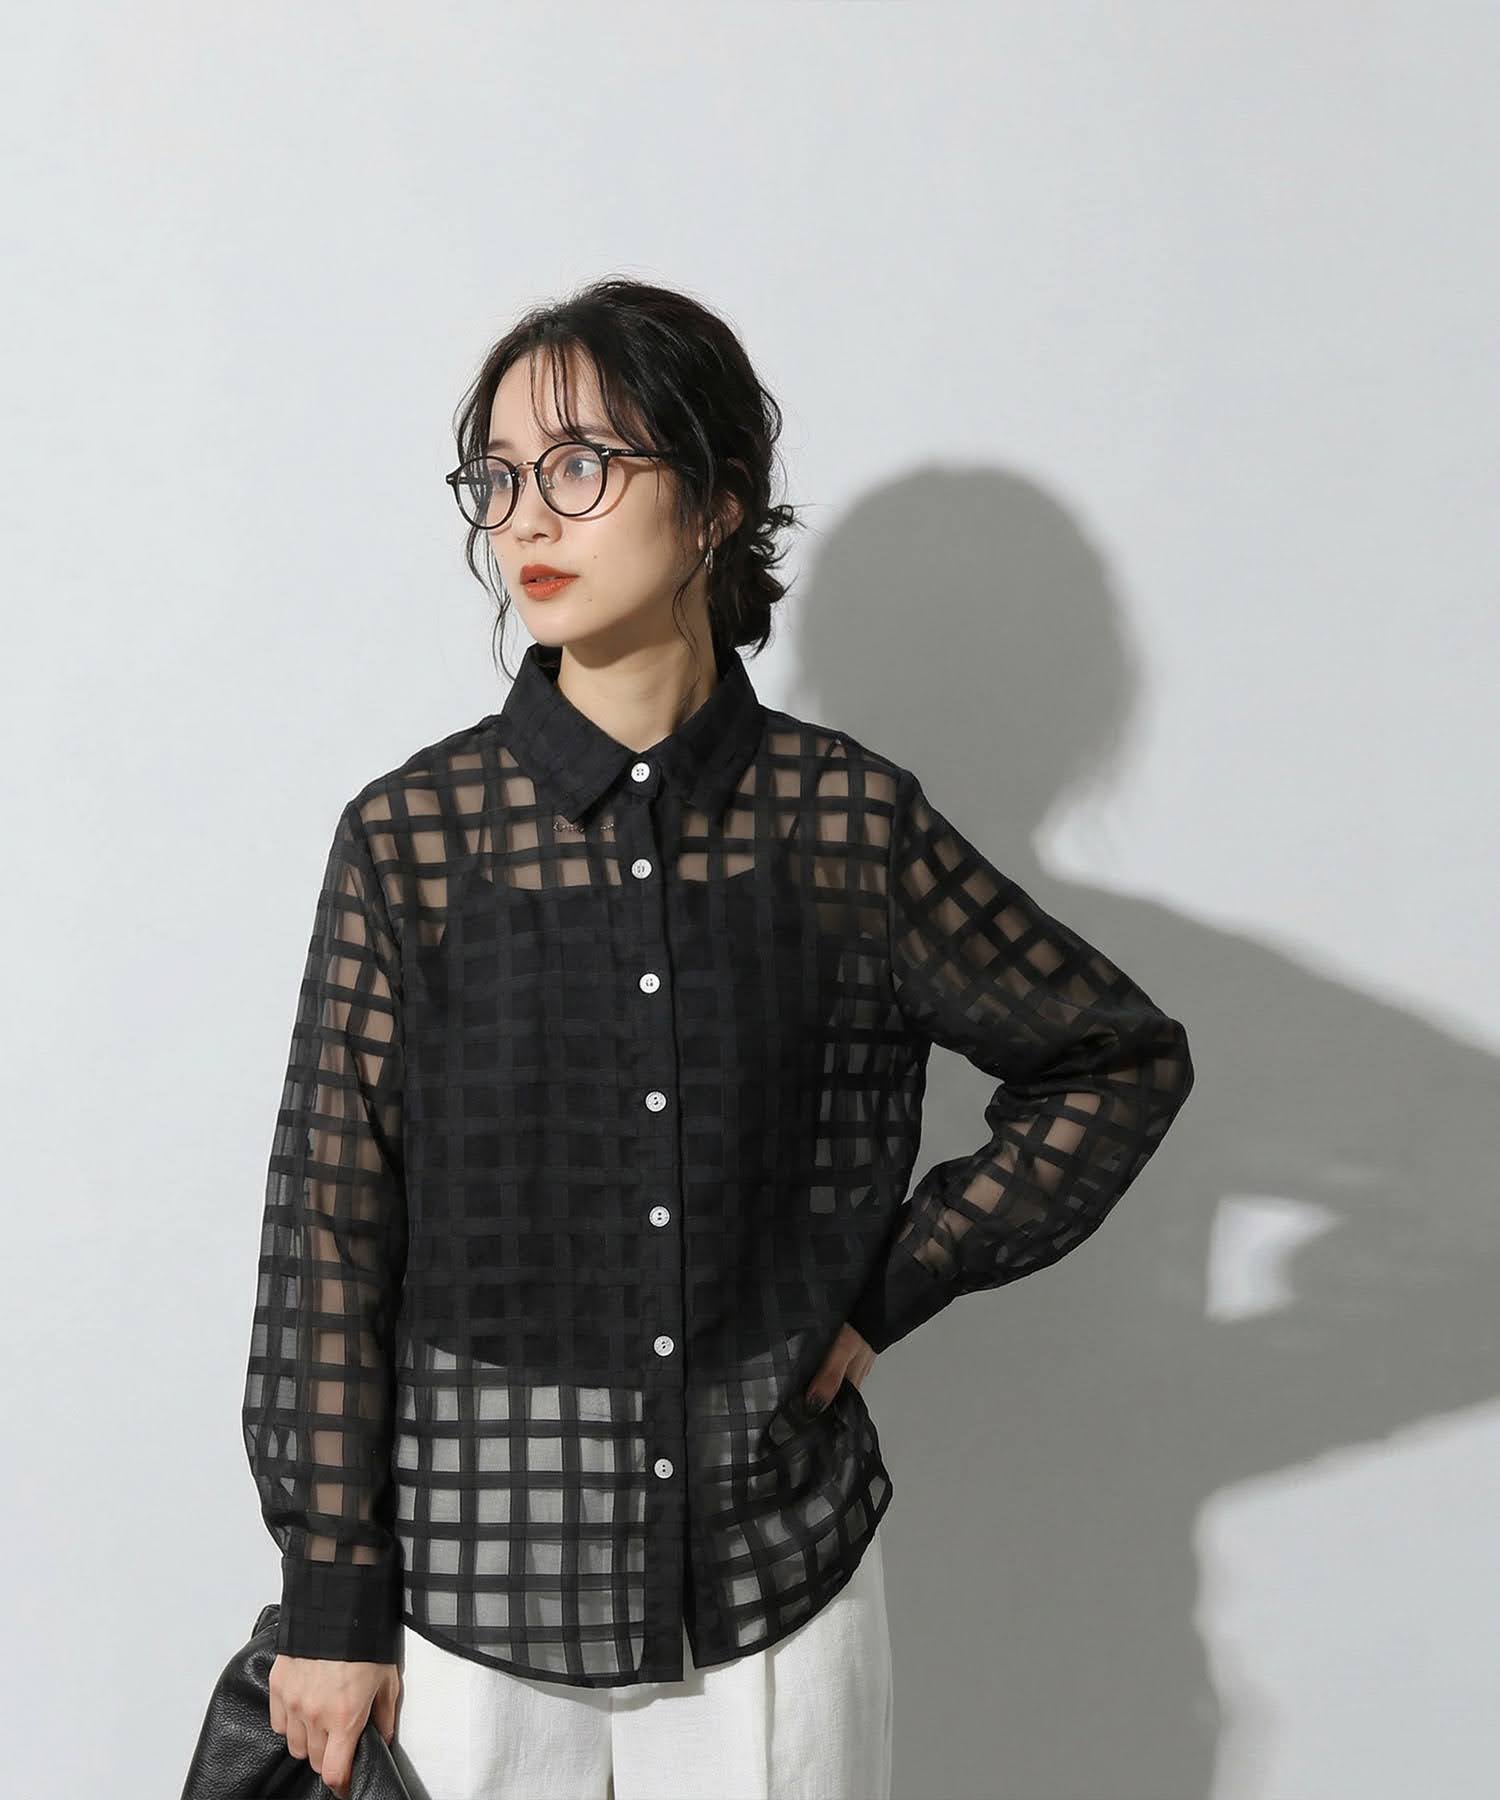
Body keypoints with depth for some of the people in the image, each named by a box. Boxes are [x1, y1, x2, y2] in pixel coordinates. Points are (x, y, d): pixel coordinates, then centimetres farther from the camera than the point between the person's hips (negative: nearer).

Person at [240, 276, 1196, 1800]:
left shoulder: (846, 818, -5)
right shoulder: (412, 833, -7)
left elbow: (1123, 1059, 6)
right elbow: (331, 1227, -4)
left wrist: (891, 1289, 1)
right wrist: (332, 1600, -2)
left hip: (775, 1567, 1)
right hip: (478, 1575, -1)